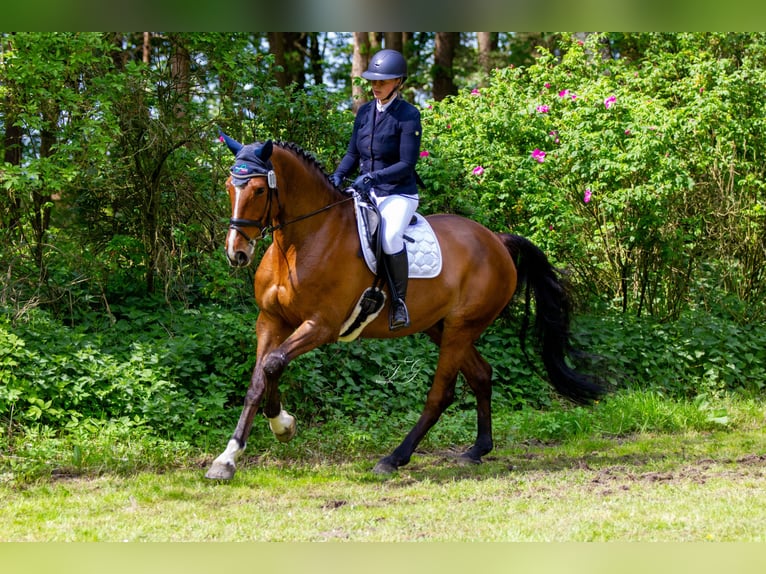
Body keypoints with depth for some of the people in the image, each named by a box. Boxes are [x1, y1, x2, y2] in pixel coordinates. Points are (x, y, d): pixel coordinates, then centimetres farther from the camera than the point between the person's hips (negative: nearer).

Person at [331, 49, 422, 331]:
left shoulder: (408, 115, -11)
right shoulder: (364, 112, 8)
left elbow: (407, 164, -15)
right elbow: (353, 154, 14)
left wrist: (373, 176, -28)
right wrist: (338, 175, -6)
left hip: (399, 193, -7)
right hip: (365, 191, 7)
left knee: (390, 236, -34)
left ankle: (400, 303, -18)